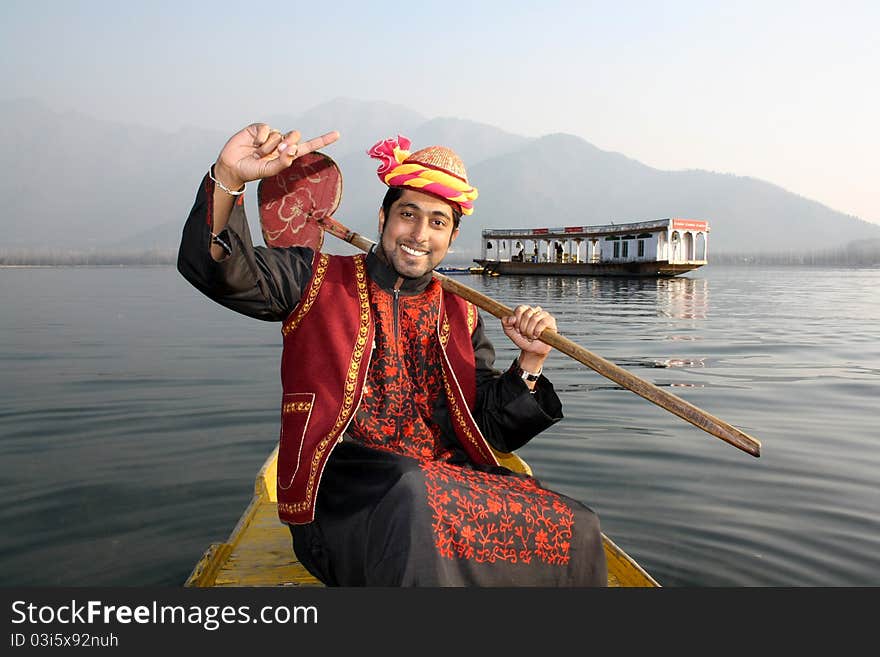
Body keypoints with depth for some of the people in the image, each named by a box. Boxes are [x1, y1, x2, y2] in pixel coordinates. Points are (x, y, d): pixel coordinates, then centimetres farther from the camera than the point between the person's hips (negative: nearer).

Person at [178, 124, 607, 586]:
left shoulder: (461, 316, 17)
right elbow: (215, 267, -8)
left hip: (448, 479, 4)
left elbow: (496, 432, 14)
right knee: (413, 497, -38)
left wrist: (529, 363, -3)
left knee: (576, 530, -19)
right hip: (337, 489, -4)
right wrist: (229, 178, -25)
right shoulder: (318, 280, 9)